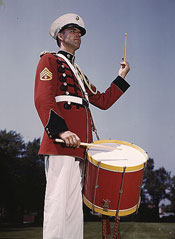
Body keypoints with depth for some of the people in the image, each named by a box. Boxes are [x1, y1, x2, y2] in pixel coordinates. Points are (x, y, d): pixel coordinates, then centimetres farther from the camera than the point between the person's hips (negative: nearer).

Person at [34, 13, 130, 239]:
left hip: (78, 145, 9)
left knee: (74, 208, 7)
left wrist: (121, 77, 21)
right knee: (58, 203, -13)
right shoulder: (50, 60, 6)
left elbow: (102, 101, 27)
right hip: (61, 143, -9)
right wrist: (61, 130, -24)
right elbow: (43, 99, -10)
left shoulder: (79, 73, 31)